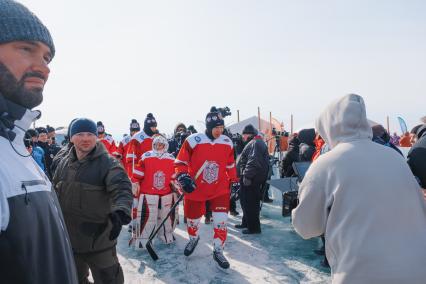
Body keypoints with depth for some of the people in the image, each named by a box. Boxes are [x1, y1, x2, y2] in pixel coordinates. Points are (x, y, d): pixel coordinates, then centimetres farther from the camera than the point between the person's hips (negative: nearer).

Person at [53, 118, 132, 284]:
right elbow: (55, 192, 16)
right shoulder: (64, 163, 4)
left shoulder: (108, 162, -16)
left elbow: (121, 188, -30)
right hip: (69, 238, 6)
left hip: (99, 239, -5)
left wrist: (120, 211, -48)